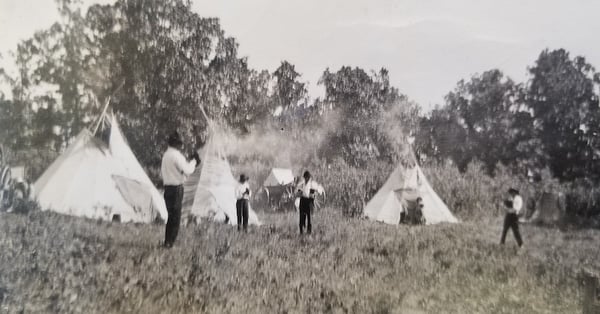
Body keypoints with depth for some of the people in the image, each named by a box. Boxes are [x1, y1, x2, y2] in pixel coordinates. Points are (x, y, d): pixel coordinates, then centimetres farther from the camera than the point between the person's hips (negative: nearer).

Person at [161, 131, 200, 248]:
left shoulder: (166, 154, 13)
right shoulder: (176, 155, -15)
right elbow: (187, 170, -19)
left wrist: (192, 162, 15)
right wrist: (194, 161, -4)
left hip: (168, 188, 9)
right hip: (176, 188, -9)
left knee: (171, 215, 16)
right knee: (175, 216, -2)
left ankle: (168, 241, 20)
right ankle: (169, 242, 0)